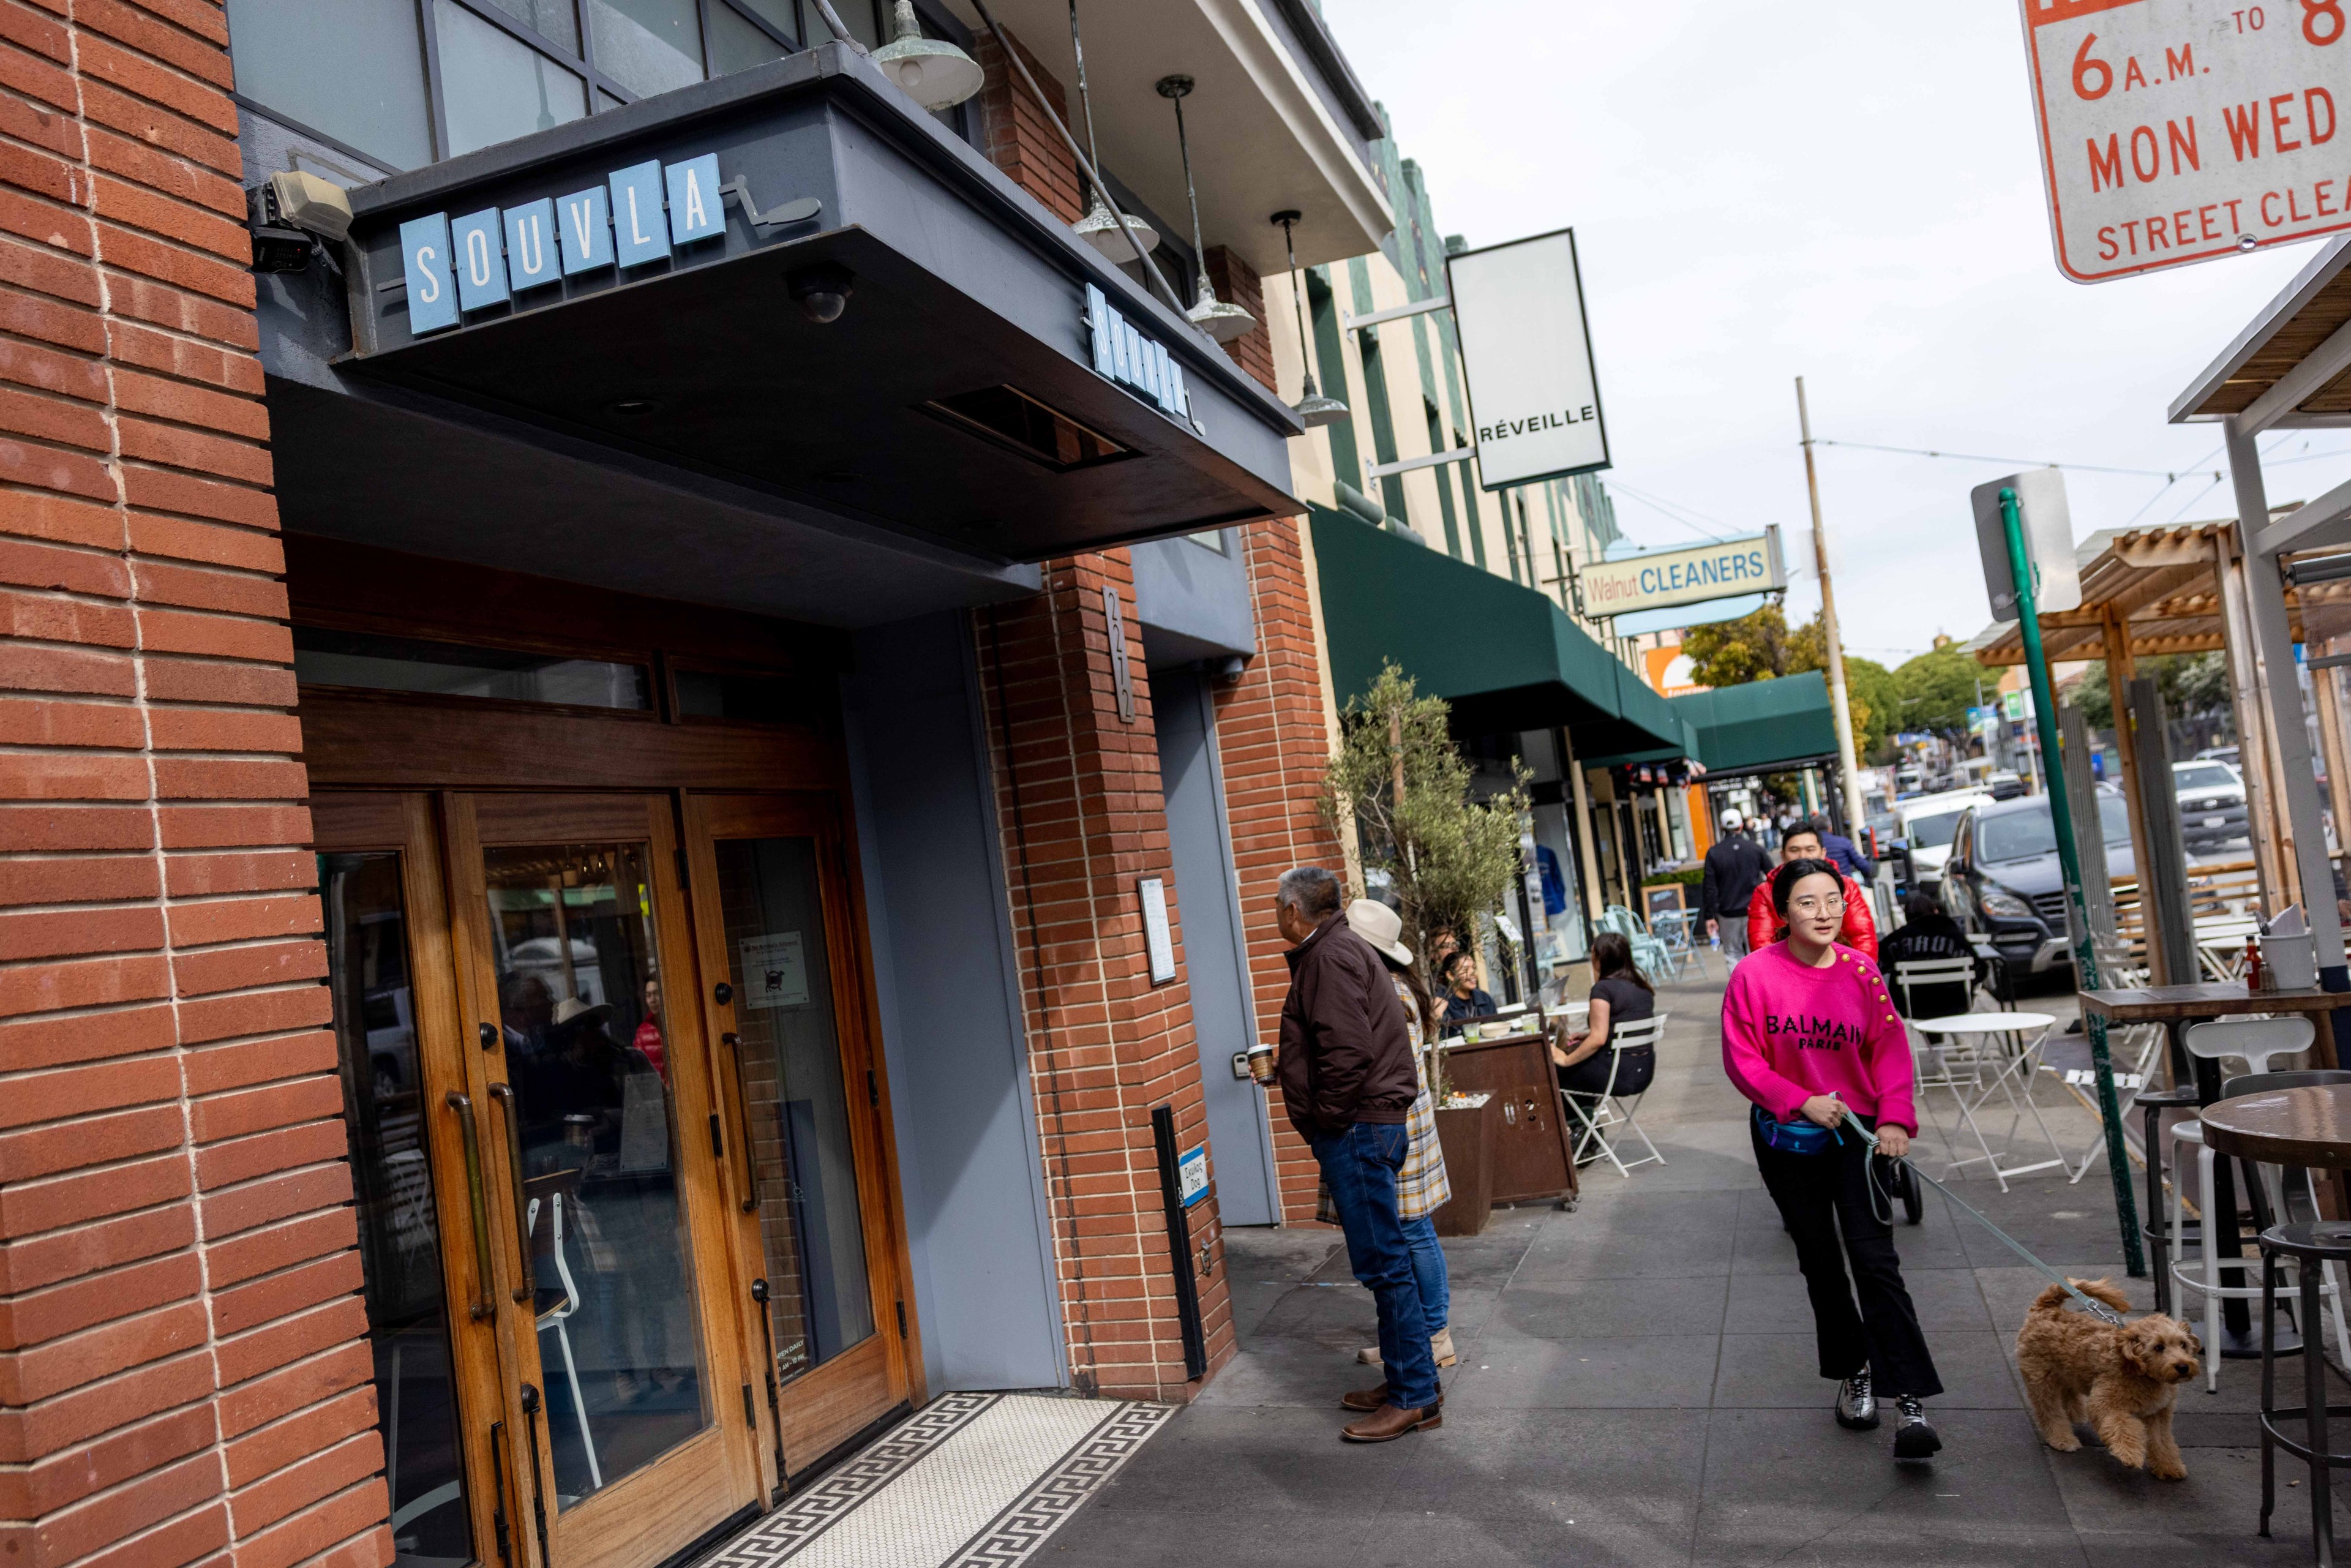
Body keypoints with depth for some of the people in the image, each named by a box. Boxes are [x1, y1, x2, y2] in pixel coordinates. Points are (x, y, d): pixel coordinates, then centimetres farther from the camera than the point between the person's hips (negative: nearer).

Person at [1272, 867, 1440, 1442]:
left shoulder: (1329, 958, -14)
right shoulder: (1344, 949, 19)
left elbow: (1349, 1050, -24)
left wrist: (1327, 1118, -17)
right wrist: (1287, 1061, 27)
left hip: (1356, 1129, -11)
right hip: (1368, 1127, 11)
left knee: (1381, 1261, -5)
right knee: (1383, 1258, 15)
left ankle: (1414, 1396, 1)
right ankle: (1413, 1381, 23)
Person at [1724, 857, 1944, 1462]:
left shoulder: (1862, 972, -5)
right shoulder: (1754, 975, -10)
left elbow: (1890, 1049, -4)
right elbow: (1742, 1060, -8)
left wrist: (1895, 1118, -17)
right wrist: (1801, 1100, -19)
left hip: (1856, 1132, 0)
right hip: (1786, 1139, 0)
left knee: (1875, 1260, -10)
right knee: (1820, 1261, 13)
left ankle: (1912, 1402, -8)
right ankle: (1852, 1375, 33)